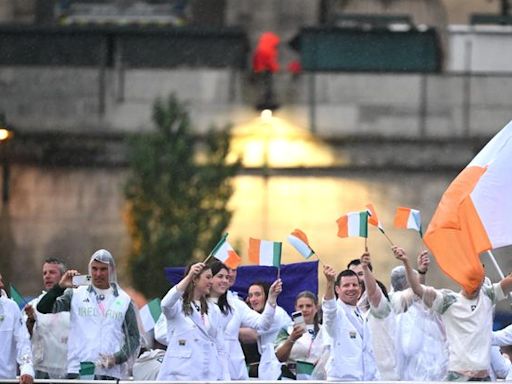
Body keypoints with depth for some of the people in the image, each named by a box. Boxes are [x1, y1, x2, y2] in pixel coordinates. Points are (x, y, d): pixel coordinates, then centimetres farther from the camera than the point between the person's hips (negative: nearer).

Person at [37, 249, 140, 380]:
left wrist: (117, 358, -6)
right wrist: (60, 286, -15)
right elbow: (43, 308, -1)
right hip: (78, 372, -1)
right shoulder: (76, 294, 8)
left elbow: (133, 337, 11)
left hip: (110, 373, 1)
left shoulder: (123, 300, 10)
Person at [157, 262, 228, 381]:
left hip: (209, 376, 5)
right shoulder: (178, 305, 2)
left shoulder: (214, 310, 17)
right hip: (180, 374, -5)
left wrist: (225, 379, 6)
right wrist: (189, 276, -27)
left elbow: (220, 348, 15)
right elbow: (166, 304, -24)